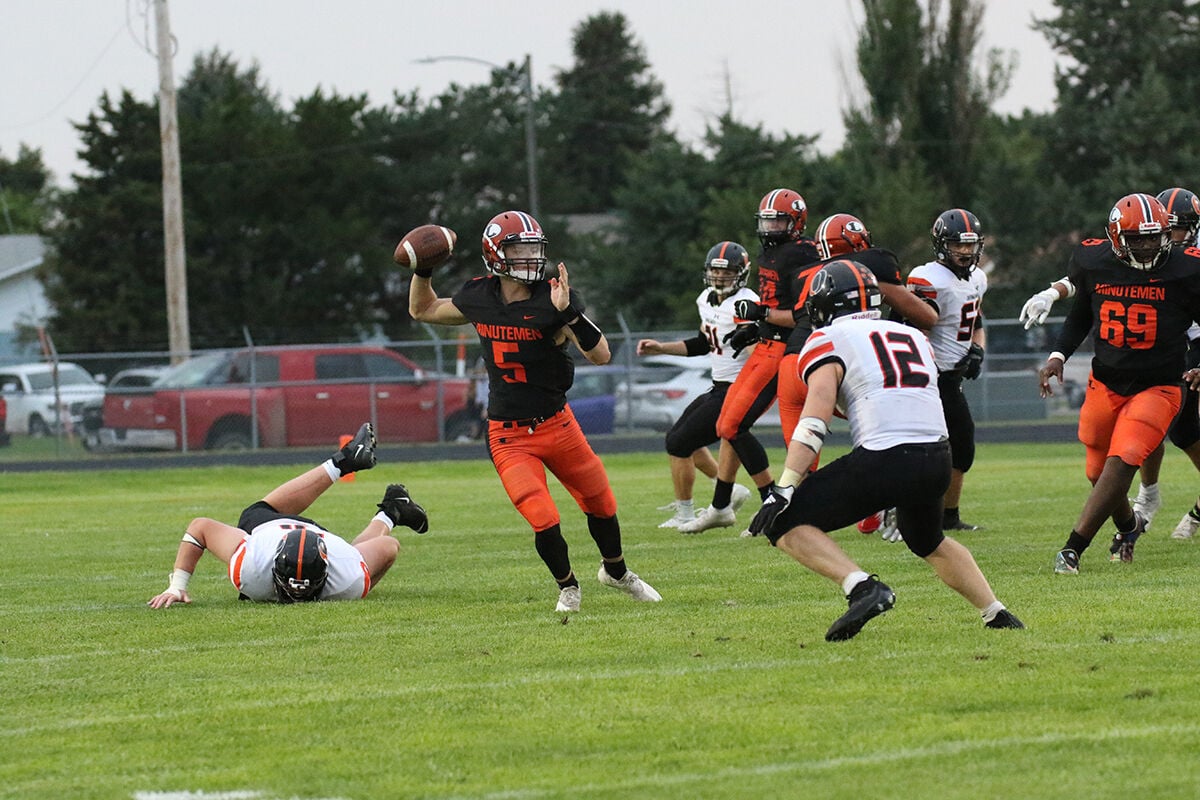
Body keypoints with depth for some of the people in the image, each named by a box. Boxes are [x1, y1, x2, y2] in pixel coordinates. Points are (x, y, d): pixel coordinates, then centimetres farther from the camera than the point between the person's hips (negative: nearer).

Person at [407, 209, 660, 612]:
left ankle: (616, 571, 44)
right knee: (545, 524, -12)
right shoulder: (479, 298, -4)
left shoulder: (551, 299, -14)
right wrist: (422, 271, -1)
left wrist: (568, 312, -36)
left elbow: (600, 355, -23)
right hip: (509, 438, 0)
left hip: (557, 425, 0)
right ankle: (567, 587, 17)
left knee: (601, 505, 14)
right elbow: (423, 310, 16)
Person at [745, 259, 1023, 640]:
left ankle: (864, 588, -18)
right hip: (937, 461, 7)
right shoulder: (912, 337, 24)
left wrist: (785, 488, -12)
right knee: (929, 541, 35)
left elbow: (814, 420, -8)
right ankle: (997, 613, 31)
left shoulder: (828, 341, 5)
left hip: (883, 460, -7)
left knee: (784, 525, 0)